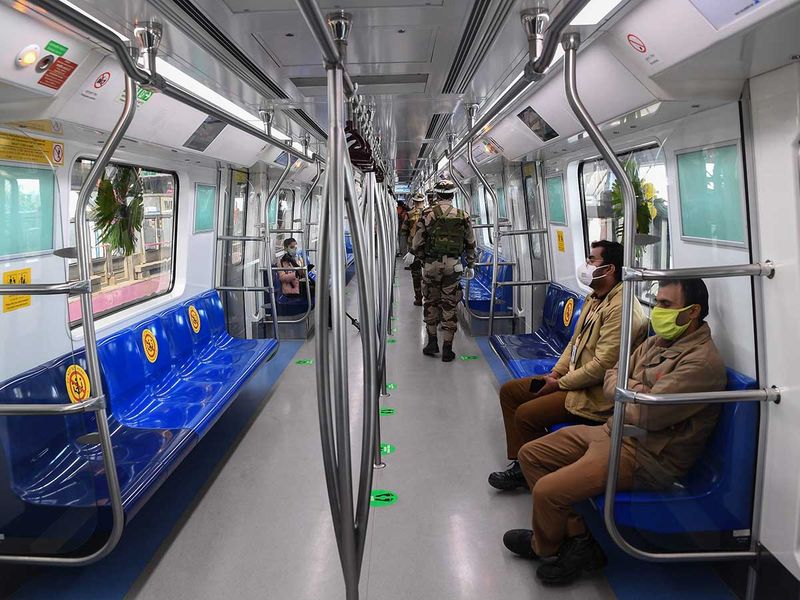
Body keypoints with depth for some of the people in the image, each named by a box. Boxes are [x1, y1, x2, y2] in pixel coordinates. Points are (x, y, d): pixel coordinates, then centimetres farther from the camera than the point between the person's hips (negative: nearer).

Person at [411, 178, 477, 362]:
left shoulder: (427, 214, -4)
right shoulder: (463, 216, 3)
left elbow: (417, 244, -3)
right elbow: (471, 244, 11)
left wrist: (422, 258, 16)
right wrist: (470, 266, 22)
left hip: (431, 264, -1)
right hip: (453, 266, 1)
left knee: (431, 302, 16)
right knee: (449, 306, 6)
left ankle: (432, 342, 19)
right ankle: (447, 350, 10)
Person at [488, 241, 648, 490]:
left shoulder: (621, 308, -23)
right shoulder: (594, 298, 10)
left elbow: (602, 365, -26)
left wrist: (559, 383, -16)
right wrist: (555, 373, 2)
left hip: (596, 393, -10)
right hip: (572, 377, 10)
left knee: (525, 414, -20)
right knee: (509, 391, 7)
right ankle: (520, 463, 11)